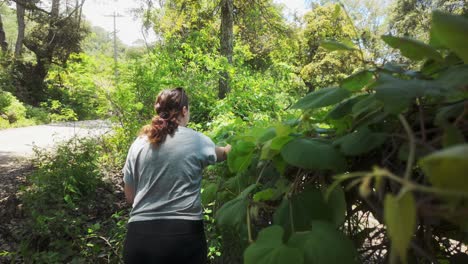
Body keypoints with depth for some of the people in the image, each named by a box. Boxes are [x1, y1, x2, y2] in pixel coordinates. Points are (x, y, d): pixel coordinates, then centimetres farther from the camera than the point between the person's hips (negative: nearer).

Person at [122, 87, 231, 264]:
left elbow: (130, 197, 9)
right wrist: (232, 147, 39)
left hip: (140, 234, 3)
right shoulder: (197, 140, -5)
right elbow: (222, 154, 18)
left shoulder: (139, 144, 2)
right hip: (184, 233, -3)